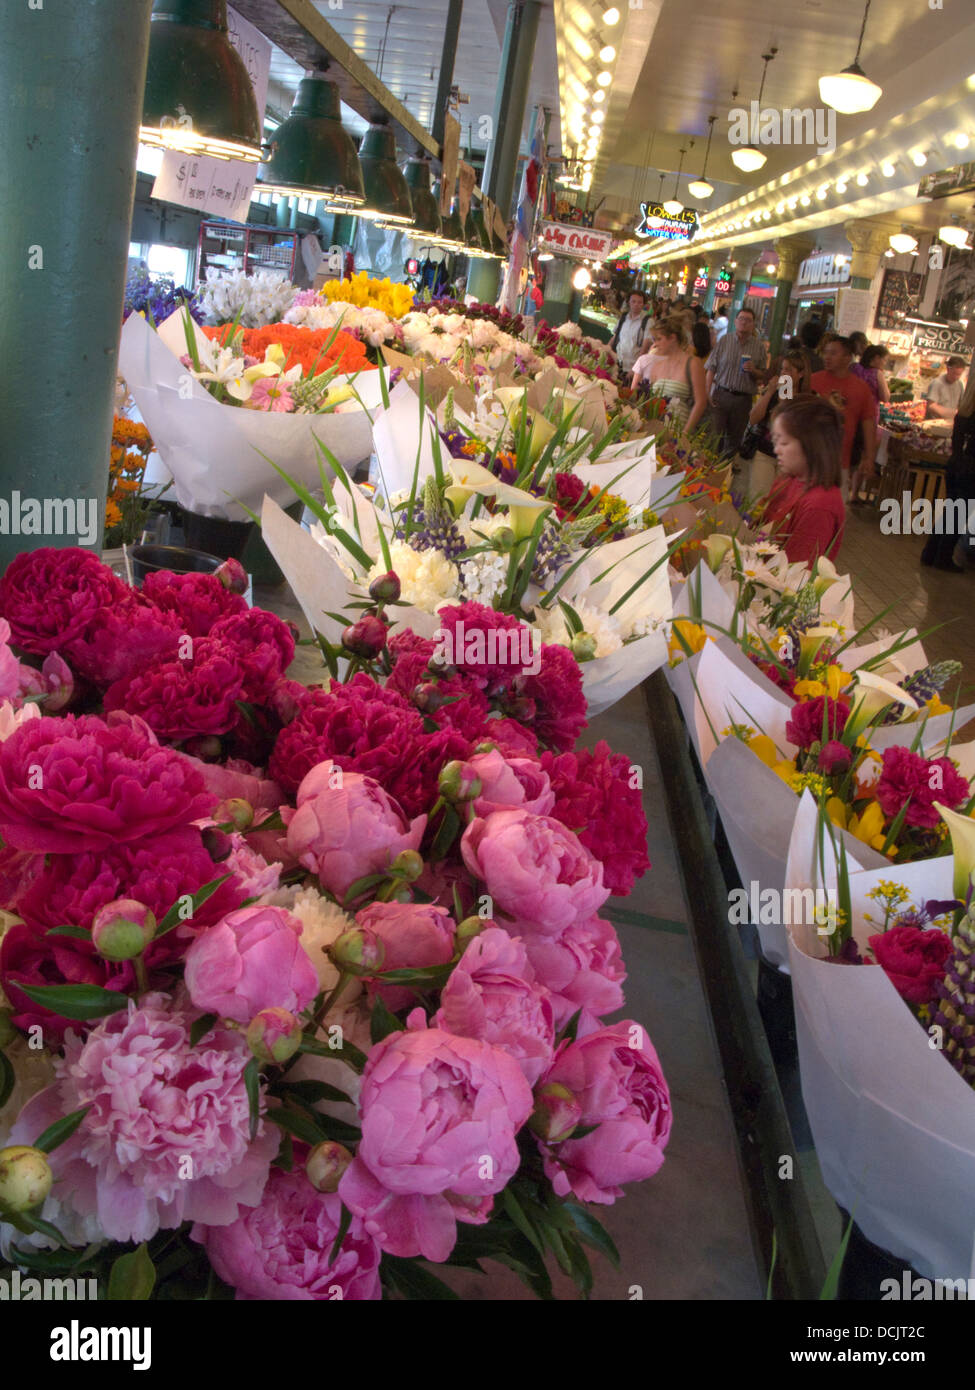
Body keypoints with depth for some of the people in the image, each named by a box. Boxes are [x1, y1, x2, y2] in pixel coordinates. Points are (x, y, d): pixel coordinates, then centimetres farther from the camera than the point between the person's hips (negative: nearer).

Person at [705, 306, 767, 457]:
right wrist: (707, 392, -7)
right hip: (721, 394, -1)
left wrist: (753, 370, -14)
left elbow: (762, 375, 8)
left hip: (743, 399, 1)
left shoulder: (759, 346, 5)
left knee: (734, 439, 8)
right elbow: (711, 368, 1)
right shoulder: (724, 340, 3)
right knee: (715, 435, -4)